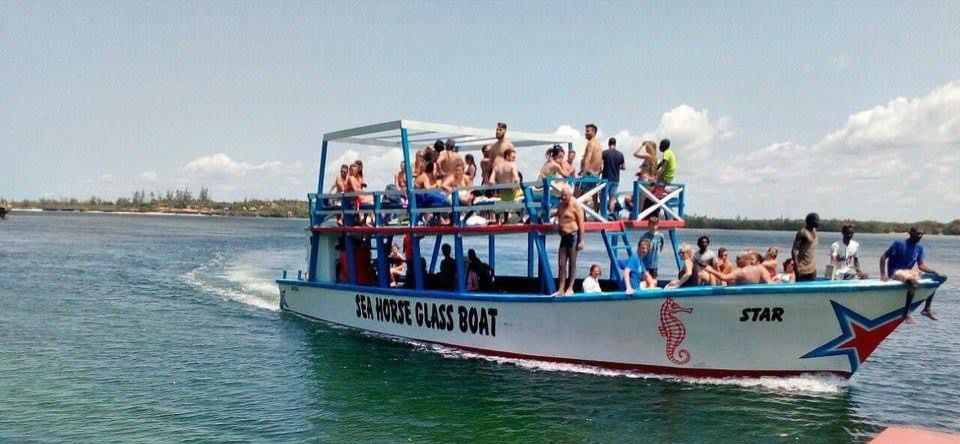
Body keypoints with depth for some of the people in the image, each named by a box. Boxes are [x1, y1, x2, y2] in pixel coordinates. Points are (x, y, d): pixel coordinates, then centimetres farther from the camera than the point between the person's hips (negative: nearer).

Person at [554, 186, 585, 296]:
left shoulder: (576, 205, -9)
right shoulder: (561, 205, 13)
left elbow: (581, 224, -12)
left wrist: (581, 241, -16)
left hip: (573, 236, -7)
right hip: (563, 236, 7)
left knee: (572, 263, -1)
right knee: (561, 263, 5)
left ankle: (570, 288, 4)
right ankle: (561, 289, 7)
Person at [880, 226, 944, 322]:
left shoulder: (919, 248, 6)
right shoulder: (899, 244, -13)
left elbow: (921, 265, 8)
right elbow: (883, 257, -14)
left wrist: (935, 272, -8)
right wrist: (883, 274, -22)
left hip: (909, 271, 8)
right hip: (895, 272, -8)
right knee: (914, 282, -35)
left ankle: (926, 309, 11)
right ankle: (906, 313, -32)